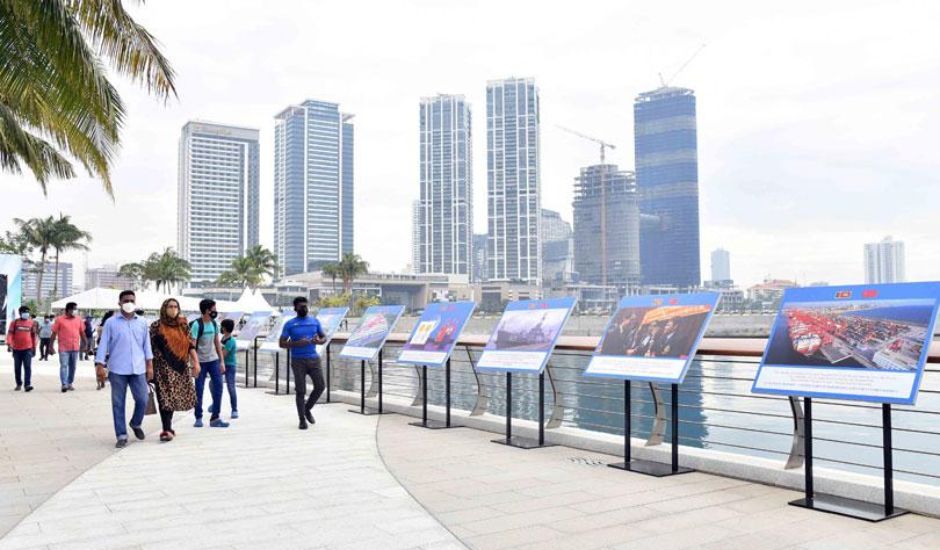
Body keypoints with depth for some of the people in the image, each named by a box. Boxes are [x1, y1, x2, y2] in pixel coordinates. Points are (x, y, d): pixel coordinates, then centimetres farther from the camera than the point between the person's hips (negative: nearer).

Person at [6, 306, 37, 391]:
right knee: (17, 368, 9)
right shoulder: (14, 322, 2)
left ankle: (28, 384, -15)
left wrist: (34, 347, 11)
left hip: (28, 349, -1)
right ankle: (19, 384, 22)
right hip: (16, 349, 1)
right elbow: (10, 334, -3)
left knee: (28, 367, -11)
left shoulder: (31, 323, 6)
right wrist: (9, 344, -17)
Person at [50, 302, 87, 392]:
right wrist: (51, 346, -3)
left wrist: (84, 343, 16)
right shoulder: (59, 319, -2)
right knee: (64, 365, -9)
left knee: (73, 366, 10)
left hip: (75, 348, 4)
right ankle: (64, 384, -10)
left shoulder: (79, 319, 8)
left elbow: (82, 332, 15)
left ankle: (70, 383, 20)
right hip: (64, 348, -4)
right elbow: (54, 333, -2)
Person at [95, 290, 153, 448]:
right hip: (117, 370, -2)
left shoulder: (142, 323, 10)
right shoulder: (111, 323, 2)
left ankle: (136, 424, 28)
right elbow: (103, 345, 1)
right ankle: (122, 435, 11)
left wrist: (150, 365, 8)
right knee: (118, 403, 3)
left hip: (138, 369, 2)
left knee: (142, 400, 1)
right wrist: (100, 366, -5)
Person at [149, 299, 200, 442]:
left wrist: (196, 362, 1)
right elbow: (150, 347, 0)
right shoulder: (156, 326, 1)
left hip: (181, 367, 4)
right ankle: (167, 430, -13)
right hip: (163, 367, -4)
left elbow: (191, 345, 9)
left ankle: (168, 427, 23)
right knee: (165, 397, -10)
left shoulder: (183, 325, 10)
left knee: (173, 397, 9)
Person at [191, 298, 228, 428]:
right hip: (201, 361, -5)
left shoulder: (215, 324, 7)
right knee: (199, 389, 3)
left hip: (213, 360, 5)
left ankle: (215, 418, 5)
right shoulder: (196, 325, -12)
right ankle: (198, 418, 15)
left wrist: (221, 361, 10)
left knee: (218, 386, -1)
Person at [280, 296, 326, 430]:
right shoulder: (289, 324, -1)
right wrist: (297, 344, -18)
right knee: (300, 390, 0)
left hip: (313, 359, 3)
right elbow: (282, 343, -2)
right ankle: (302, 419, 13)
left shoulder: (314, 321, 7)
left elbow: (324, 337, 13)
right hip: (298, 361, -3)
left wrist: (319, 341, -11)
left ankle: (307, 409, 22)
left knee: (320, 386, -3)